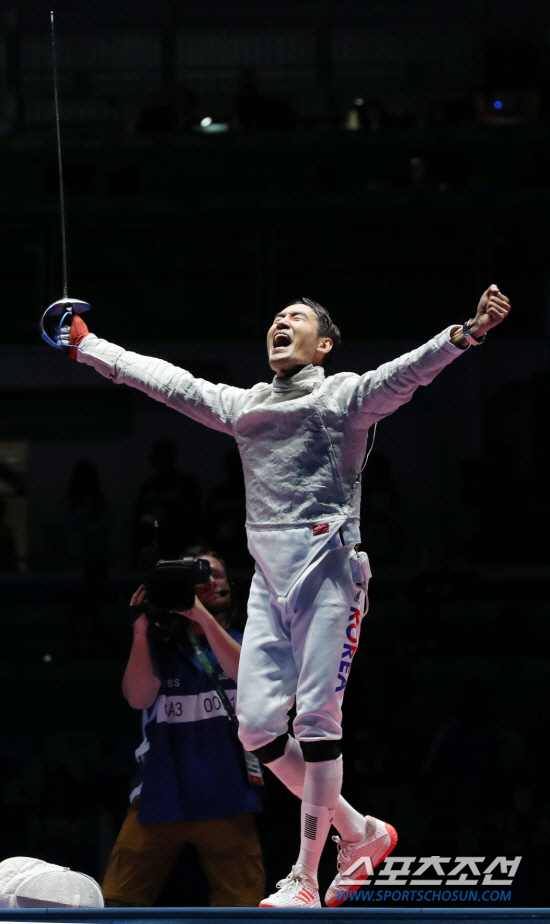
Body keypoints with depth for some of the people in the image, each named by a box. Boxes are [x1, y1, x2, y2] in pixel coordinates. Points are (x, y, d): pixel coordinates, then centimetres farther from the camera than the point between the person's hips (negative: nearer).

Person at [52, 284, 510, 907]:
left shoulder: (343, 395, 2)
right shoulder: (242, 406, 19)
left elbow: (406, 372, -14)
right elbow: (164, 381, 27)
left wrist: (467, 333, -31)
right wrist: (86, 346, 31)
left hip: (328, 574, -6)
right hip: (269, 583, 6)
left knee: (316, 722, -9)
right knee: (257, 725, -1)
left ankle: (304, 880, -6)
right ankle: (358, 833, 16)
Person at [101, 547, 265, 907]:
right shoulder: (160, 647, 13)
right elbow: (138, 697, -5)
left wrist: (202, 615, -19)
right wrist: (142, 627, -12)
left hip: (227, 800, -1)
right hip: (159, 799, 1)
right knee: (114, 907, -8)